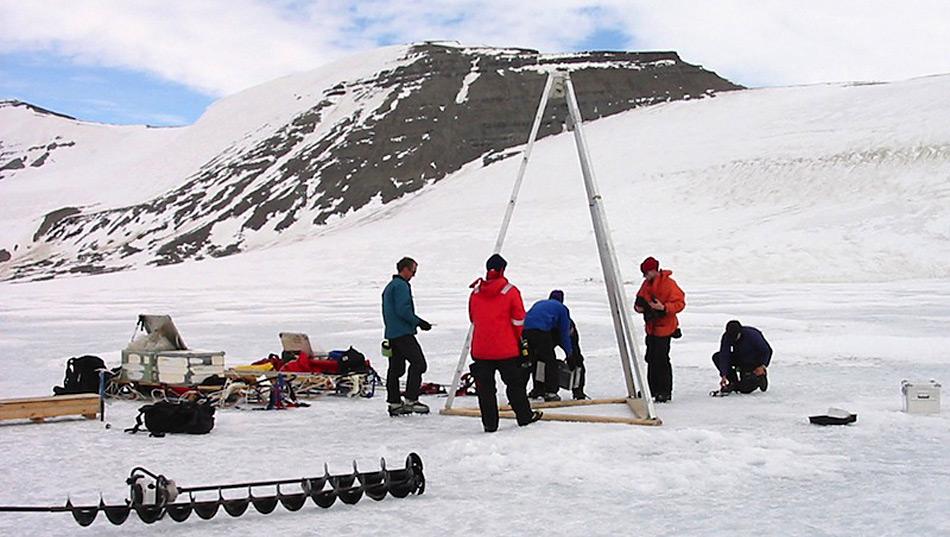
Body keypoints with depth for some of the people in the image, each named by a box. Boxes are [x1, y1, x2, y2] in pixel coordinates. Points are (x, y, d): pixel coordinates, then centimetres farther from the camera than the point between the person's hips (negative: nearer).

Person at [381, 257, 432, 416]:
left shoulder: (389, 287, 21)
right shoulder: (401, 286, -11)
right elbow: (403, 310, -20)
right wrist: (419, 322, -13)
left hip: (391, 334, 10)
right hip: (403, 333, -10)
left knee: (395, 367, 10)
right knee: (418, 363, -10)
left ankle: (394, 403, 13)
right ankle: (411, 400, -14)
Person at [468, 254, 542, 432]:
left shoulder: (475, 292, 5)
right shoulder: (511, 291, -6)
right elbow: (519, 321, -3)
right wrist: (521, 343, 11)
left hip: (480, 349, 2)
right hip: (506, 349, -2)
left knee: (485, 386, 7)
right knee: (515, 383, 12)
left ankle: (490, 423, 7)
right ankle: (524, 416, 23)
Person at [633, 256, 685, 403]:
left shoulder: (668, 284, -15)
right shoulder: (647, 284, 9)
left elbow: (680, 303, -17)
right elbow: (641, 298, 20)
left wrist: (664, 307, -29)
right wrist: (639, 306, -2)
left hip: (664, 327, -8)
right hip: (651, 327, 8)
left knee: (662, 359, -8)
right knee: (651, 358, 12)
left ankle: (665, 392, 0)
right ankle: (653, 388, 22)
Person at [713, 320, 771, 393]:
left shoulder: (752, 335, -31)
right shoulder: (726, 337, -20)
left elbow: (766, 351, -18)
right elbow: (724, 356, -25)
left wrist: (762, 366, -26)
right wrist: (724, 376, -32)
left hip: (754, 360, -5)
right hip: (739, 358, 5)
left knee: (744, 389, -19)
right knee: (716, 357, -15)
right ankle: (734, 382, -7)